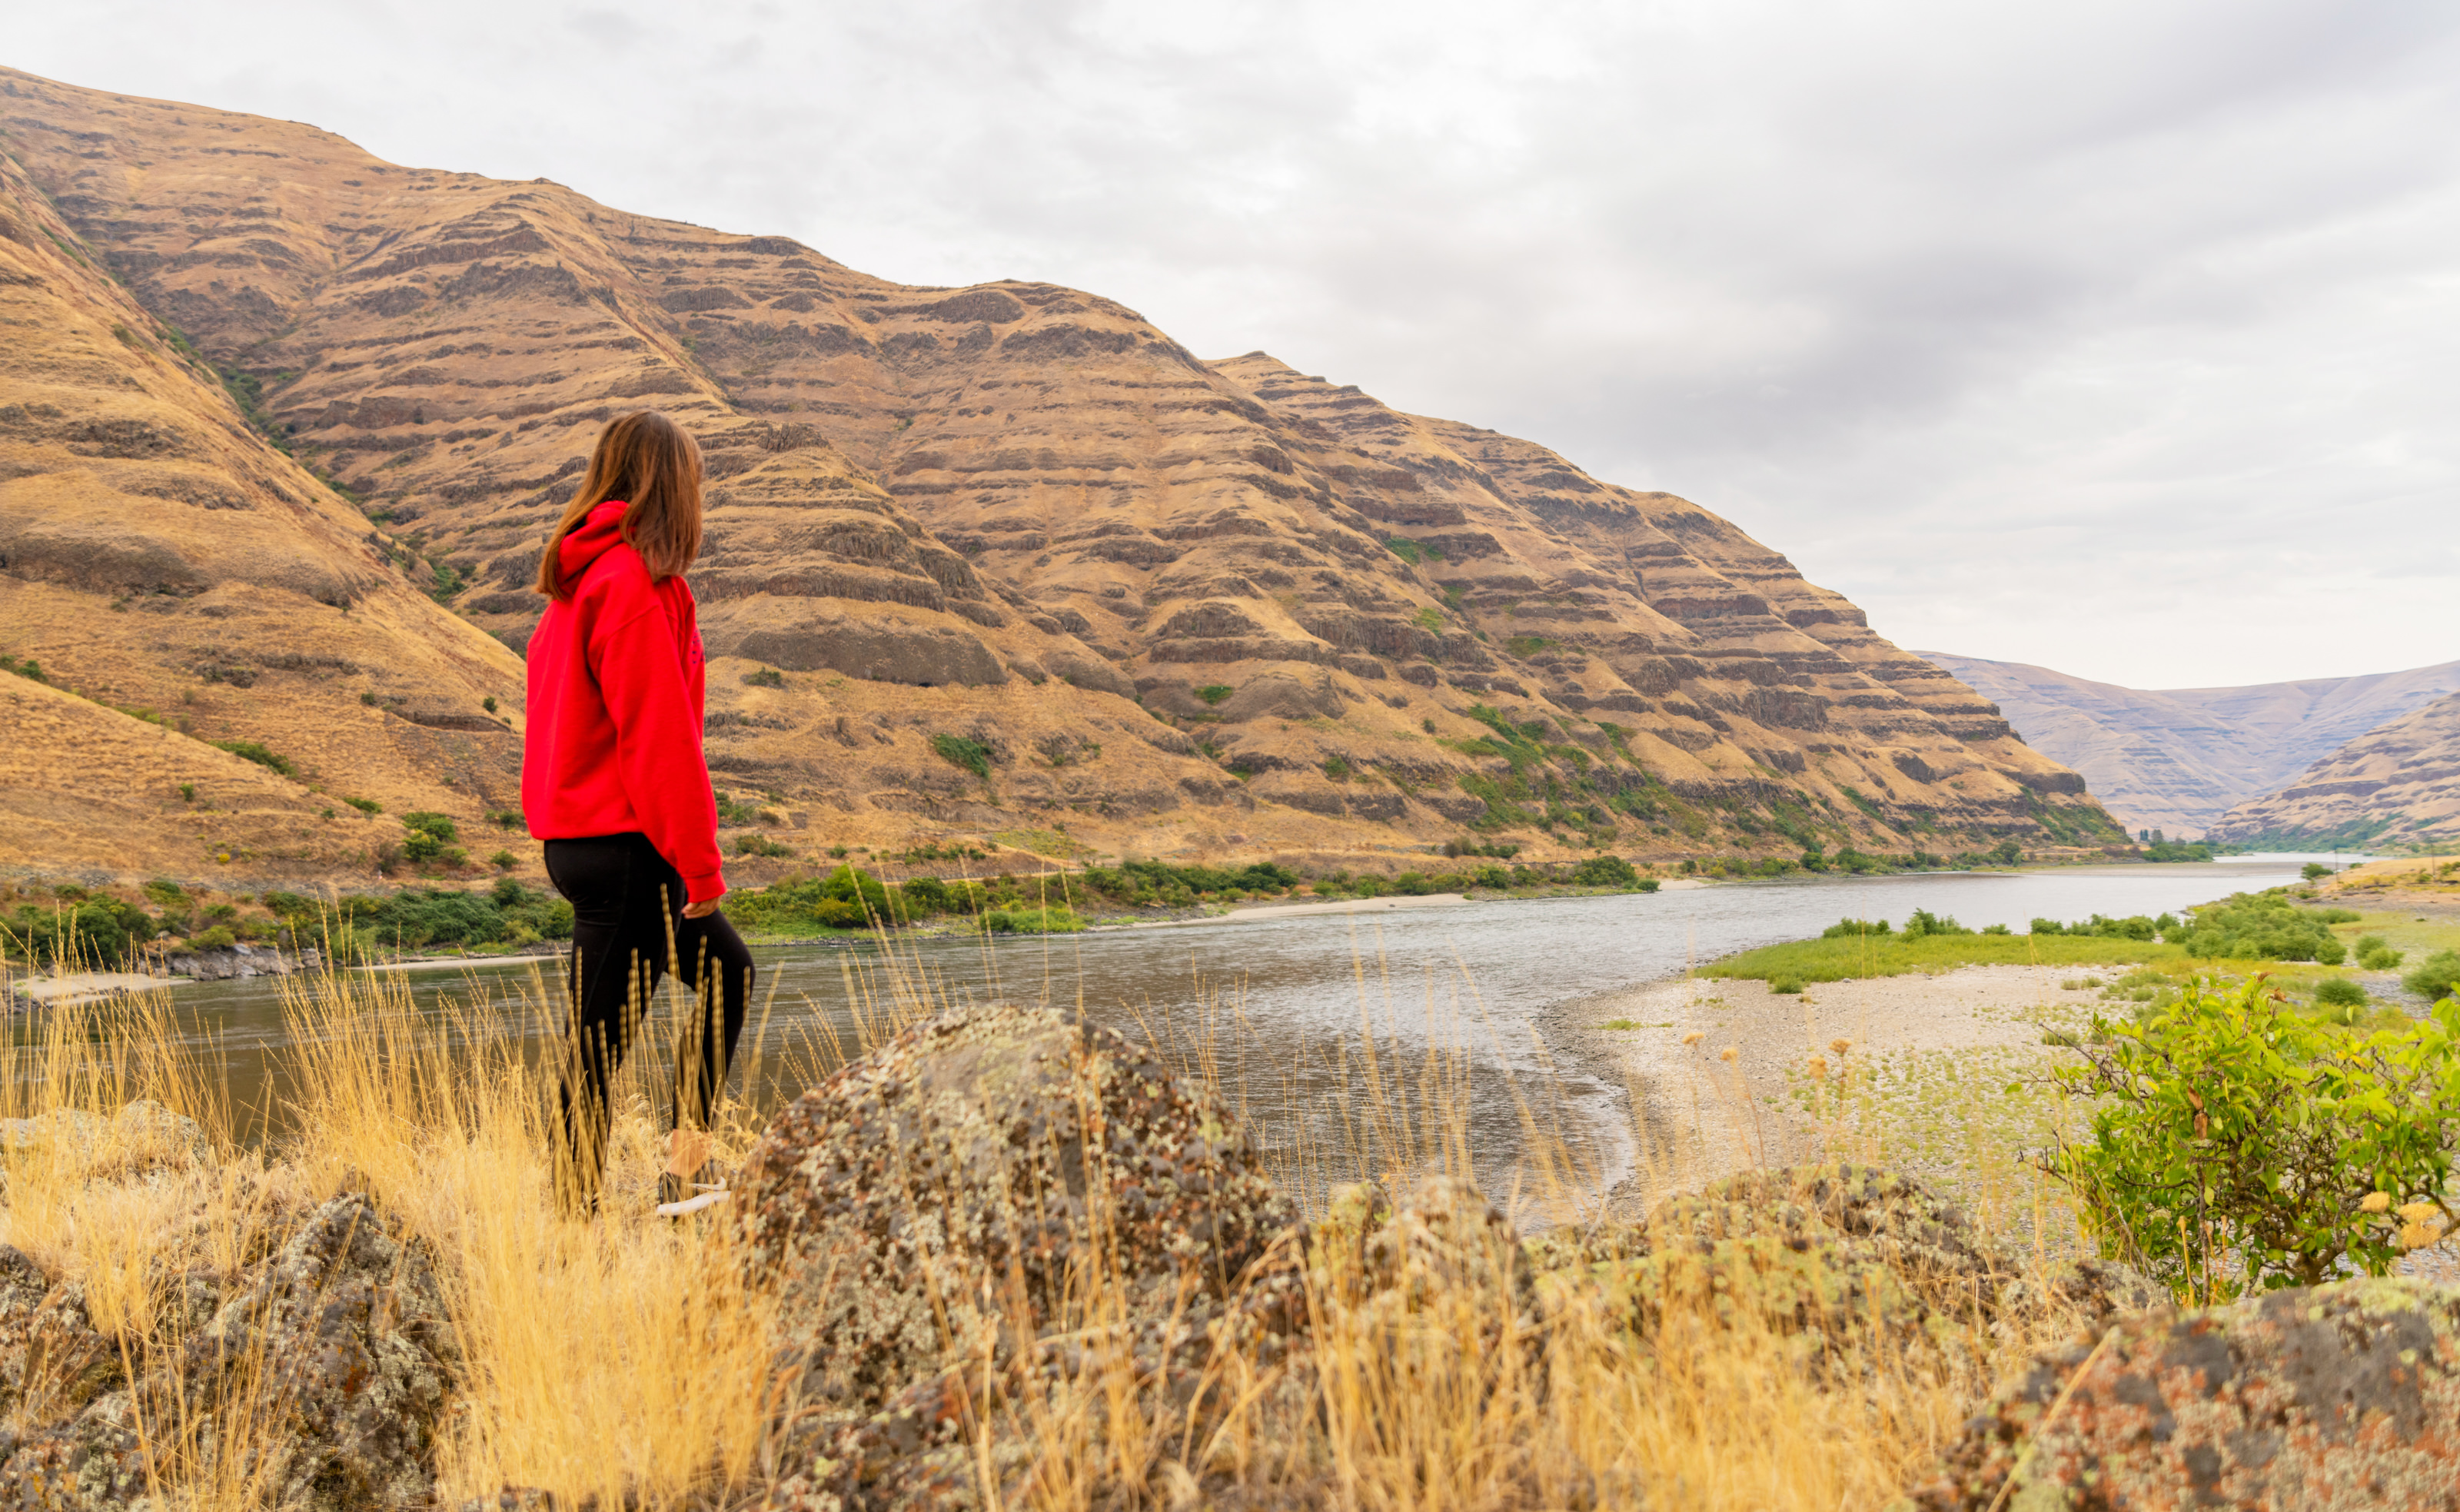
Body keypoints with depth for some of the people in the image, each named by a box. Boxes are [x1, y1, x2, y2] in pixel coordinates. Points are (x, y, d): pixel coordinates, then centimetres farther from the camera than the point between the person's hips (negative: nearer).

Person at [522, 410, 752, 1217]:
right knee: (603, 1033, -2)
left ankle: (687, 1160, 19)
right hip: (622, 845, -10)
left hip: (576, 837, 10)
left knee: (725, 968, 18)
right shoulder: (636, 582, -15)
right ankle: (577, 1207, 8)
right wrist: (701, 863, -13)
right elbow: (658, 734, -18)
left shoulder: (577, 579, 13)